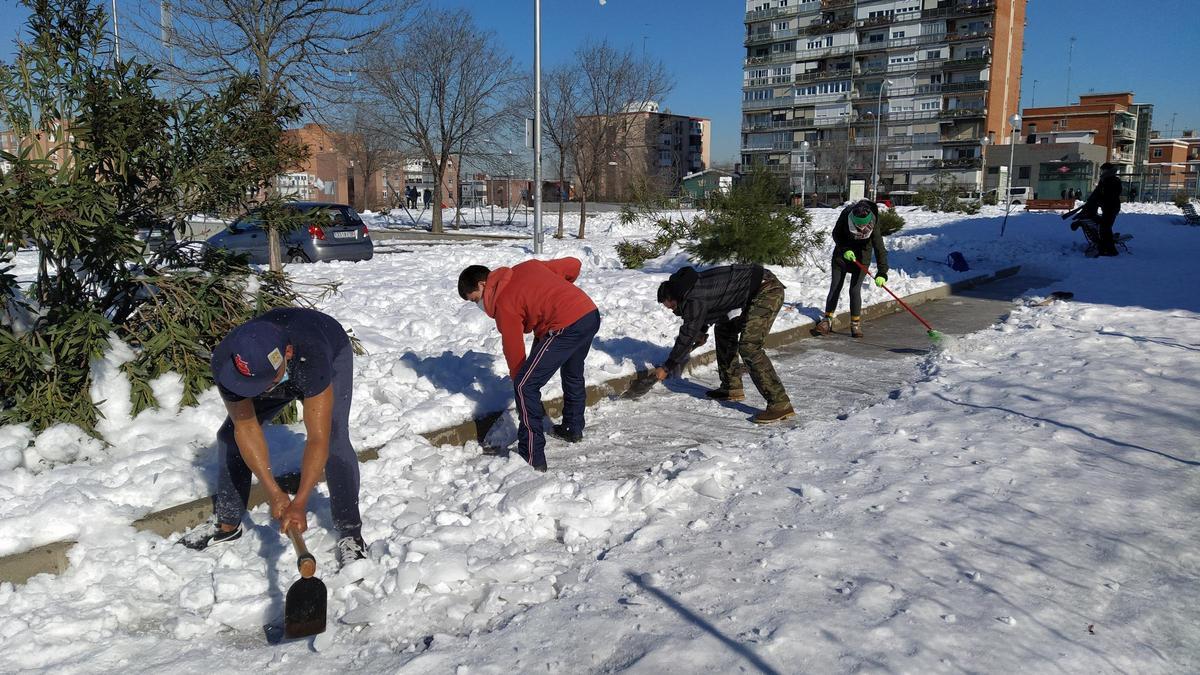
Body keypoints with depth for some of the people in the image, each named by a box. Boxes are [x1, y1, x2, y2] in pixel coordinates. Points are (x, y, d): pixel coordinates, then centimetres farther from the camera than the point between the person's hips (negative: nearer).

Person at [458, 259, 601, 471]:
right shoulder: (527, 267, 18)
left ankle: (532, 457, -6)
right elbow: (573, 265, 18)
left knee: (526, 386, -4)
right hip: (592, 314, 9)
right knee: (573, 375, 32)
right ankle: (573, 429, 50)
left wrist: (518, 378, 18)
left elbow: (513, 348, 3)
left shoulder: (504, 302, -1)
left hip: (567, 326, -9)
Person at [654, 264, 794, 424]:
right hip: (756, 291, 11)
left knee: (749, 347, -17)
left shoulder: (695, 299, -16)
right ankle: (731, 388, 25)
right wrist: (701, 332, 50)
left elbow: (687, 337, -11)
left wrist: (666, 368, -2)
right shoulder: (694, 286, 13)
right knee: (724, 329, 19)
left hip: (767, 290, -11)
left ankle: (780, 404, -18)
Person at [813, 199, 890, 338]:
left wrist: (882, 273, -40)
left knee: (855, 290, -9)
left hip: (861, 258, -2)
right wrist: (845, 249, -21)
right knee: (835, 288, 1)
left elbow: (879, 249, -31)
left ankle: (856, 325, 4)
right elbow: (836, 234, -7)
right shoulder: (845, 215, -23)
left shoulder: (873, 225, -27)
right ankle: (827, 322, 8)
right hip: (842, 253, 2)